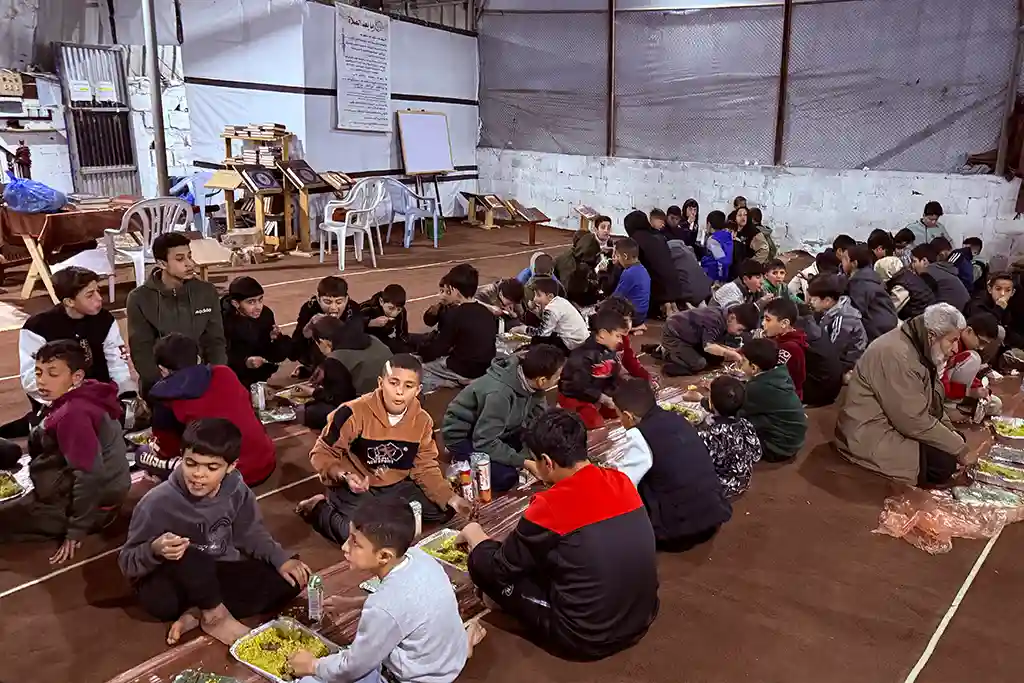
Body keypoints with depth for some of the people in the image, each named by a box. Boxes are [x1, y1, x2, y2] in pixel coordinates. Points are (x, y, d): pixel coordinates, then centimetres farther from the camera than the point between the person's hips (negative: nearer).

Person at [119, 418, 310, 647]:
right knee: (187, 555, -38)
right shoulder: (158, 502, -23)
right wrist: (155, 550, -38)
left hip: (213, 578, 5)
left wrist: (282, 559, -7)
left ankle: (197, 615, -13)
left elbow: (252, 533, 7)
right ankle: (215, 616, -14)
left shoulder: (236, 491, -12)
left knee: (288, 580, -9)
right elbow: (127, 562, -17)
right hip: (165, 591, -5)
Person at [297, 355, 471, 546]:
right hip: (354, 487, -5)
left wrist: (450, 498, -15)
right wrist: (345, 477, -31)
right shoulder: (355, 412, -22)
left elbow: (425, 468, 0)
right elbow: (322, 453, -12)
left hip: (395, 487, 6)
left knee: (444, 511, -4)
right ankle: (321, 509, 3)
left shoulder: (422, 421, -7)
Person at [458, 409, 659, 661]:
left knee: (482, 565, 2)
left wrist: (473, 535, 15)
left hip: (585, 638, -7)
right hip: (643, 617, 7)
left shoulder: (550, 506, -21)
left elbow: (496, 569, -6)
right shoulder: (621, 481, -2)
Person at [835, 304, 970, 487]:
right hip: (870, 435, -10)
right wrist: (959, 448, -15)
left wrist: (954, 435, 0)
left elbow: (932, 403, 14)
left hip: (899, 422, 11)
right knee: (944, 464, -17)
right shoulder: (897, 355, -27)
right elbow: (915, 422, -26)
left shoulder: (921, 348, 5)